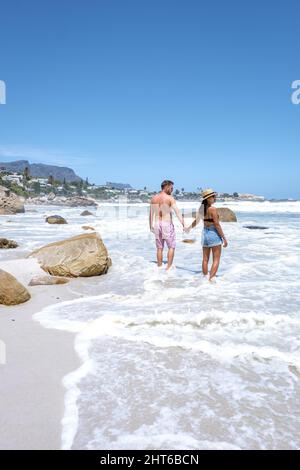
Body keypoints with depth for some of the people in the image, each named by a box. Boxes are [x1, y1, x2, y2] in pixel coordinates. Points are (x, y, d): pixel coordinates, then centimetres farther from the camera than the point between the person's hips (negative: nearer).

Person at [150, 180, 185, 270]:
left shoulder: (154, 198, 6)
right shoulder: (170, 198, -9)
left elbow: (151, 214, 11)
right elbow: (178, 212, -17)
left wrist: (151, 226, 20)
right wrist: (183, 224, -21)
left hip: (157, 224, 5)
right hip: (167, 224, -5)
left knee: (159, 248, 12)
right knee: (171, 247, 7)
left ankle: (159, 268, 16)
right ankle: (169, 267, 3)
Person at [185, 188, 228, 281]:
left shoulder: (202, 208, 5)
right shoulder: (212, 209, -16)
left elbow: (196, 221, 18)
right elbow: (217, 225, -17)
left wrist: (189, 228, 37)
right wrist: (224, 238, -12)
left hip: (205, 234, 7)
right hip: (214, 234, -7)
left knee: (205, 259, 13)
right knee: (216, 260, -1)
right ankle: (211, 278, -8)